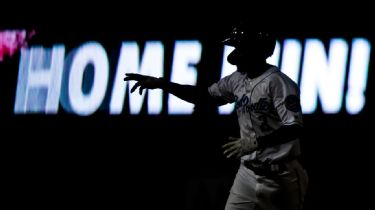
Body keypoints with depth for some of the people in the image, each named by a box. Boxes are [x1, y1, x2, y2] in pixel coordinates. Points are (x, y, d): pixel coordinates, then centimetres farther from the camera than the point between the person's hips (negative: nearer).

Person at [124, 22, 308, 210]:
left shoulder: (277, 82, -17)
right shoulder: (237, 80, 8)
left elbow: (295, 128, -25)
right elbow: (204, 96, 20)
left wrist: (256, 143, -35)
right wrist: (162, 84, 10)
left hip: (280, 177, -7)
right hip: (248, 173, 7)